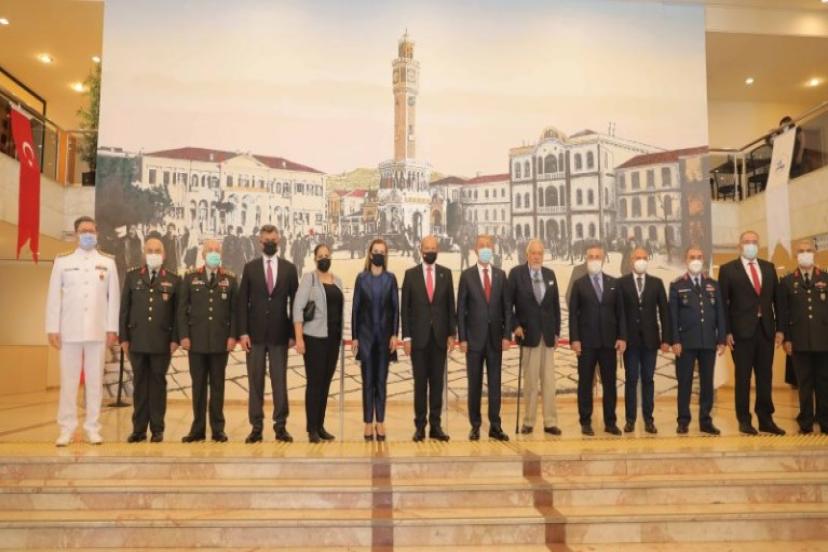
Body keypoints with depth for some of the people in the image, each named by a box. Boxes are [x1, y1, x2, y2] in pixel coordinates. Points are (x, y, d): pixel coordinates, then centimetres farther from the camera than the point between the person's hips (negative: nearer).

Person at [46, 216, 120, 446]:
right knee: (68, 380, 2)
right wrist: (52, 328, -2)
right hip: (69, 330, 0)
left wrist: (112, 329, -1)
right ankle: (66, 428, 10)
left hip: (97, 331, 0)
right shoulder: (62, 262, 6)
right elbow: (54, 296, 4)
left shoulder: (108, 263, 7)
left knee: (95, 380, 3)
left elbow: (113, 297, 4)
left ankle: (92, 428, 9)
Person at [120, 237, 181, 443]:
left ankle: (157, 429, 10)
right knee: (139, 384, 6)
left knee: (158, 384, 4)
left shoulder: (173, 279, 5)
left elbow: (177, 312, 3)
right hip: (137, 340, 1)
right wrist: (124, 337, 1)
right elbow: (124, 308, 6)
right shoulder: (132, 276, 9)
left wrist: (175, 339, -4)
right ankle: (139, 429, 12)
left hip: (162, 342, -1)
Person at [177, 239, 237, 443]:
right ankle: (198, 429, 13)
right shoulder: (190, 278, 6)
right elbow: (182, 309, 4)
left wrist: (233, 336, -5)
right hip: (196, 341, 1)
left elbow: (235, 310, 3)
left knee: (217, 385, 5)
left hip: (220, 341, 0)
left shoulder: (230, 279, 5)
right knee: (198, 385, 5)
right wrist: (184, 336, -4)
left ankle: (218, 429, 13)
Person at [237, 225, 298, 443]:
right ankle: (256, 427, 11)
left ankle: (280, 426, 10)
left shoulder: (289, 268, 6)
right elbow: (243, 302, 3)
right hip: (255, 333, 0)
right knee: (255, 382, 4)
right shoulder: (250, 268, 6)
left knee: (280, 381, 3)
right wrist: (243, 332, -5)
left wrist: (293, 333, -1)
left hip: (279, 334, 0)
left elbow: (294, 302, 5)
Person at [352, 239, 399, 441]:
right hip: (366, 335, 0)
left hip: (385, 335, 0)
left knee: (381, 380, 5)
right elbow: (355, 308, 2)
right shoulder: (361, 278, 2)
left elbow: (395, 308, 2)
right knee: (368, 381, 2)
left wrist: (394, 335, -5)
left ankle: (380, 423, 12)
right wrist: (354, 337, -1)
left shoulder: (391, 278, 3)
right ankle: (368, 423, 8)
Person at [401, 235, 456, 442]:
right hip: (418, 337, -1)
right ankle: (420, 426, 10)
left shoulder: (446, 273, 6)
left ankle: (436, 425, 11)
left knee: (437, 382, 5)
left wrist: (451, 334, 1)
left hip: (440, 336, 1)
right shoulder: (411, 274, 2)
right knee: (420, 382, 3)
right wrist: (406, 337, -5)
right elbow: (405, 307, 1)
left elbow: (450, 305, 7)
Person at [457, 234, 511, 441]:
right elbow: (461, 309, -1)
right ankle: (475, 425, 14)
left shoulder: (501, 275, 7)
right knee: (475, 383, 5)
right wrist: (462, 338, -6)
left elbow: (507, 307, 6)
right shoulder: (467, 275, 0)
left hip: (495, 337, 2)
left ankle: (495, 426, 10)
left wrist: (507, 335, -1)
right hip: (474, 337, -2)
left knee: (495, 383, 4)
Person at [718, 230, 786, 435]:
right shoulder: (728, 269, 0)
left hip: (766, 329, 4)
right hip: (742, 330, -4)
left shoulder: (769, 268, 12)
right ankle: (744, 420, 11)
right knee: (743, 377, 3)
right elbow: (723, 303, -3)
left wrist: (780, 328, 5)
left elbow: (777, 299, 12)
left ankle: (766, 419, 17)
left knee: (765, 376, 8)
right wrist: (726, 332, -9)